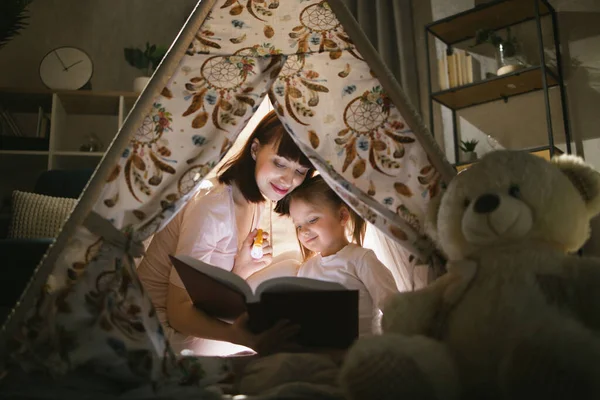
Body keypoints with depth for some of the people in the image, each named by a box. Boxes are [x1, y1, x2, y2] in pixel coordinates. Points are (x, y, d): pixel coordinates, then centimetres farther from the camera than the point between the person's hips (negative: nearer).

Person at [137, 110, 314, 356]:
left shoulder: (255, 203, 2)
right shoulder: (212, 206, -24)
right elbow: (178, 311, -25)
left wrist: (240, 272, -16)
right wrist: (240, 336, -42)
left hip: (192, 318, 7)